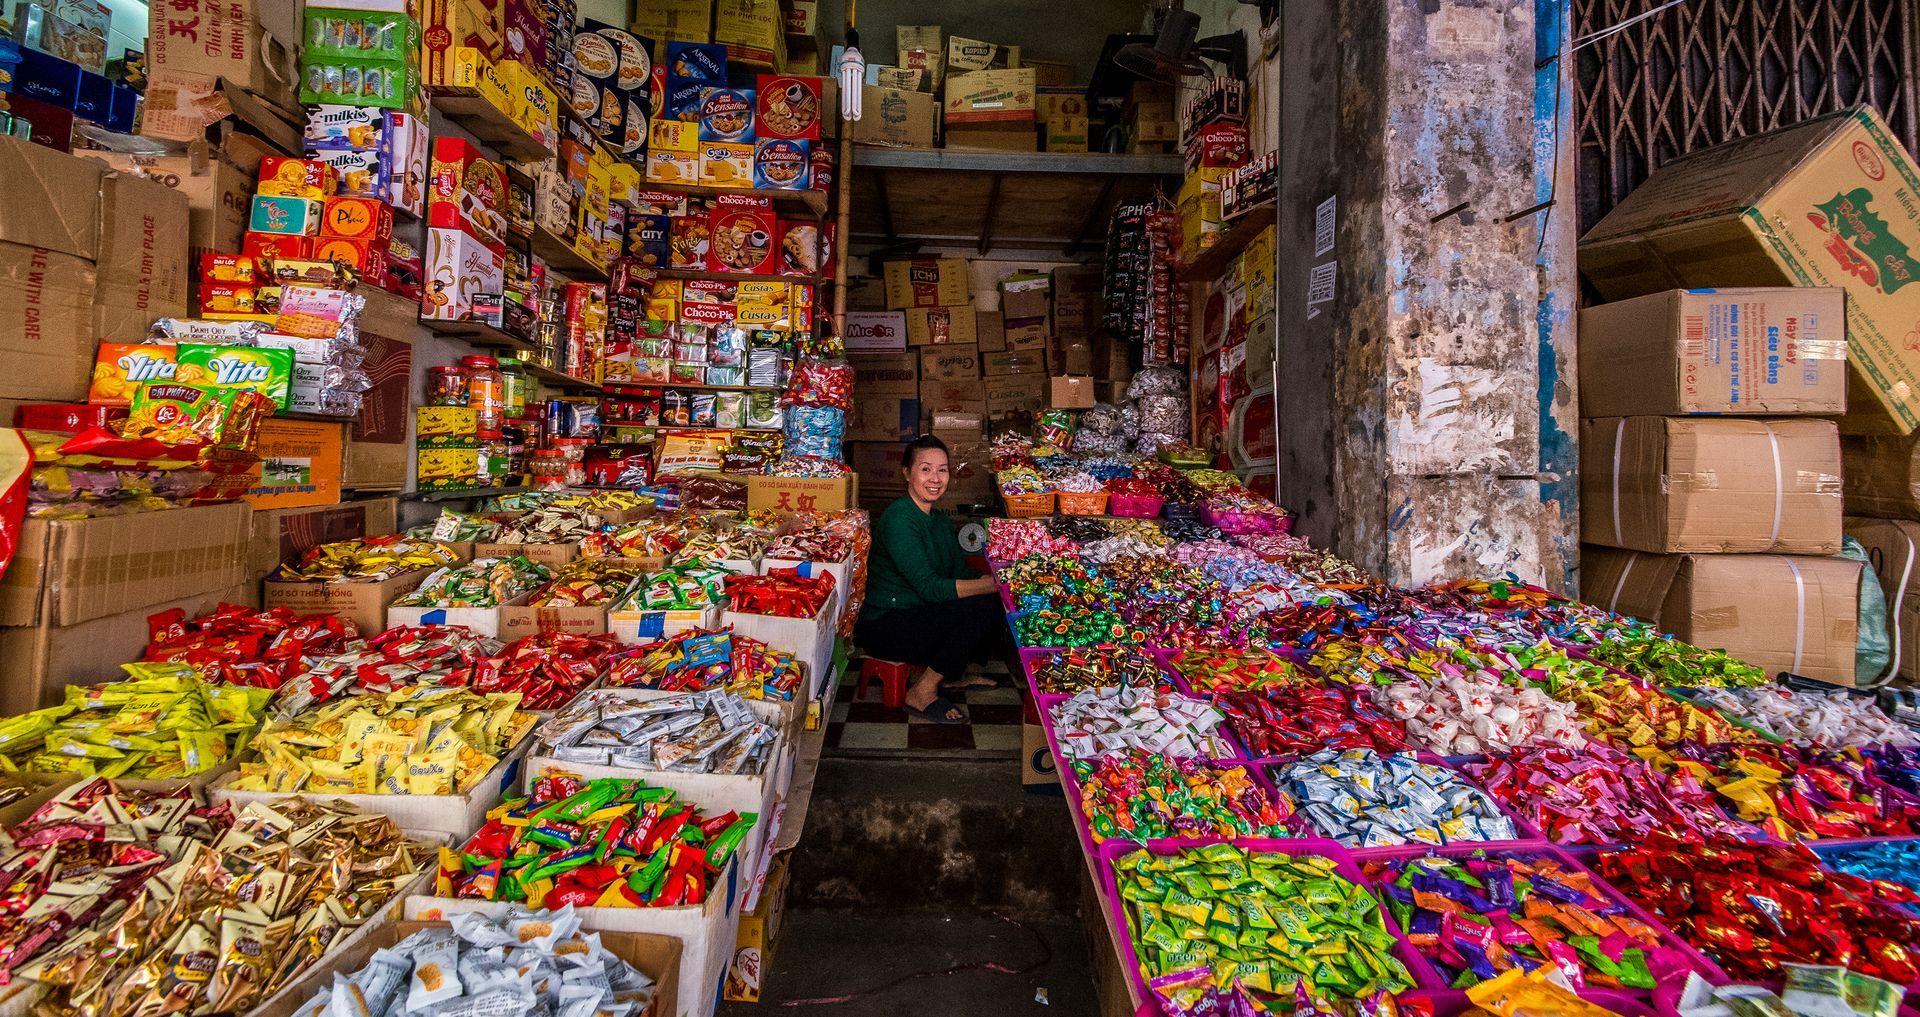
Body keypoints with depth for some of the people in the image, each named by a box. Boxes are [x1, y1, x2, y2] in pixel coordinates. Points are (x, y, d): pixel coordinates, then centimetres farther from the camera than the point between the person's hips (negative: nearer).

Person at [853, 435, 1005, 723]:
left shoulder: (938, 518, 11)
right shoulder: (898, 518, -19)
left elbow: (961, 573, 7)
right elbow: (930, 588, -26)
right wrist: (994, 583, -27)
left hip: (916, 616, 9)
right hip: (882, 627, -9)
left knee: (1000, 603, -2)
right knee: (981, 608, -23)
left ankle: (952, 675, 14)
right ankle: (922, 692, -11)